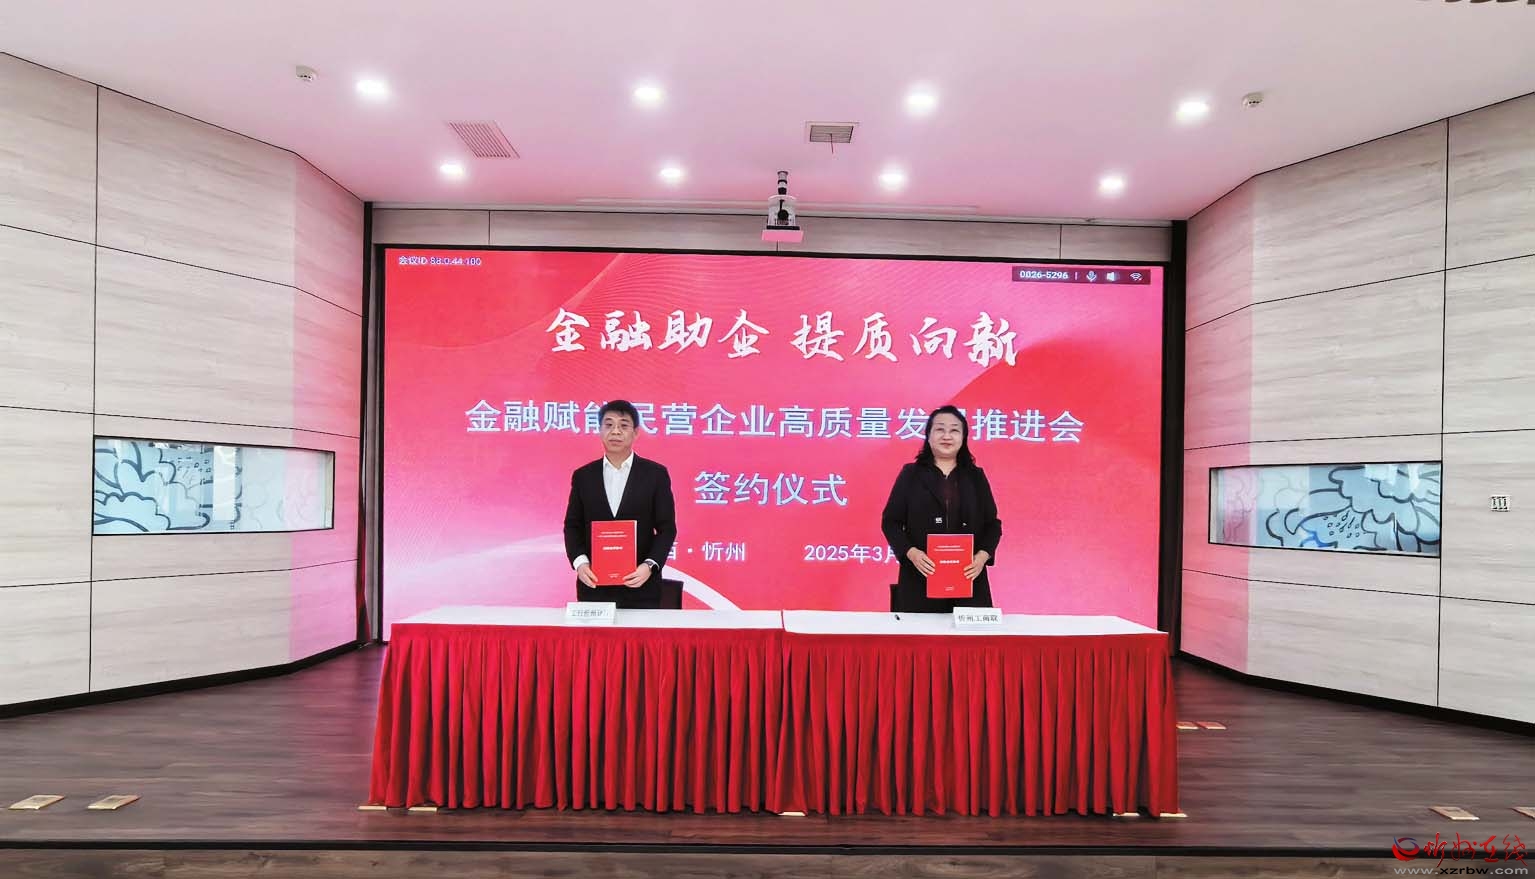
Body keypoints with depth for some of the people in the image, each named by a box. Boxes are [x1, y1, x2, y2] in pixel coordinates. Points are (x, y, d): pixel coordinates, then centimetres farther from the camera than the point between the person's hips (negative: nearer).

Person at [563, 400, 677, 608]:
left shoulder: (655, 474, 0)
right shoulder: (583, 476, 7)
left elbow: (666, 528, -1)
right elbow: (572, 526, 8)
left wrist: (650, 565, -15)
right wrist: (580, 562, -9)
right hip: (594, 587, 2)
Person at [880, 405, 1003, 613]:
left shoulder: (976, 476, 12)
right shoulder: (910, 474, 6)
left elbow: (993, 524, 11)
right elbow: (891, 521, 3)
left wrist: (983, 556, -7)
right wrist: (911, 553, -13)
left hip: (968, 579, 2)